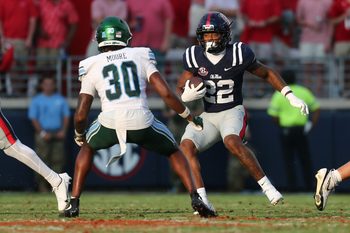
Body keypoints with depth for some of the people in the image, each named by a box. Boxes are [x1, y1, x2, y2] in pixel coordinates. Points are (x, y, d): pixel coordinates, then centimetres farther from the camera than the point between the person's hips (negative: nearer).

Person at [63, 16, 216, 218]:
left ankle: (74, 203, 23)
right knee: (174, 151, 27)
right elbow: (166, 93, 4)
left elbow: (81, 115, 14)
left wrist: (79, 136, 35)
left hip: (110, 122, 0)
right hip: (142, 122, 0)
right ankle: (195, 198, 6)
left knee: (88, 147, 33)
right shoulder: (141, 56, 16)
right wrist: (190, 117, 17)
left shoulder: (92, 67, 16)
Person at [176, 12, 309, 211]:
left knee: (232, 142, -35)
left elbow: (267, 74, 2)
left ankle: (267, 186, -26)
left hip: (232, 112, -4)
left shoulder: (238, 54, -11)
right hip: (208, 116, 4)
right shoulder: (195, 57, -3)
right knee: (186, 147, -21)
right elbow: (180, 90, 6)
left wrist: (292, 97, -5)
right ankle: (202, 201, -22)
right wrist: (187, 95, -20)